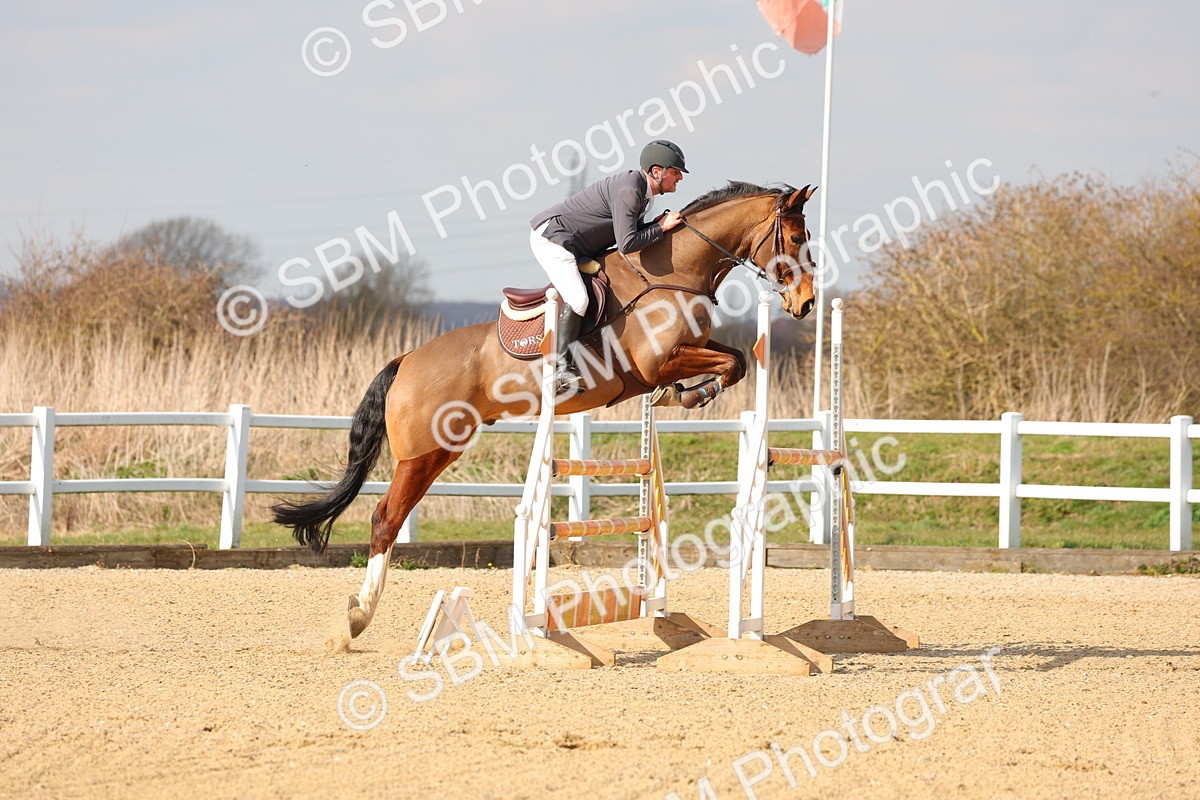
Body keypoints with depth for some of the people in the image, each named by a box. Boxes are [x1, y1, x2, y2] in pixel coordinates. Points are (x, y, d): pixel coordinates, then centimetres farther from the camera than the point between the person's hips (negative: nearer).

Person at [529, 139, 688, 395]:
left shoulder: (640, 188, 9)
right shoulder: (628, 191, -23)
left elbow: (624, 231, 15)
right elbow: (627, 244, -28)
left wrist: (656, 224, 0)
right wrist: (661, 227, -17)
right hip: (550, 237, -11)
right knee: (578, 299, -24)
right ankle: (561, 369, -23)